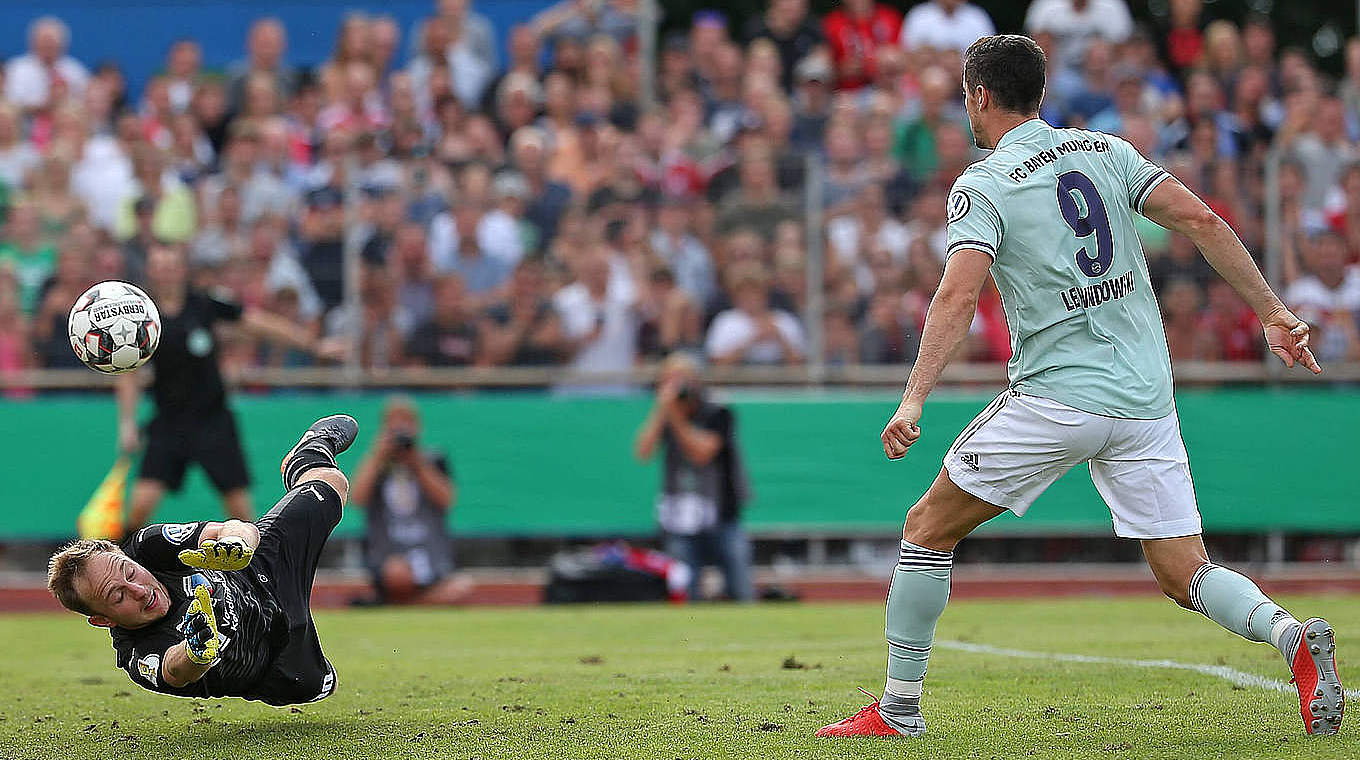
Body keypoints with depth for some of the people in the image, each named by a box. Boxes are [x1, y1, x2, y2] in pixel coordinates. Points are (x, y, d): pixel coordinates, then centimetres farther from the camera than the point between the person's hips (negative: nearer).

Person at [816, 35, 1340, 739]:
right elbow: (1202, 220, 3)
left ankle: (898, 708, 11)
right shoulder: (1103, 148, 11)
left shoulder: (981, 186, -3)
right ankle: (1291, 635, -21)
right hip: (1146, 398, 5)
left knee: (928, 526, 11)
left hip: (1055, 397, -5)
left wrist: (913, 399, -24)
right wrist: (1273, 313, 5)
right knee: (1185, 575, 8)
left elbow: (957, 295, -18)